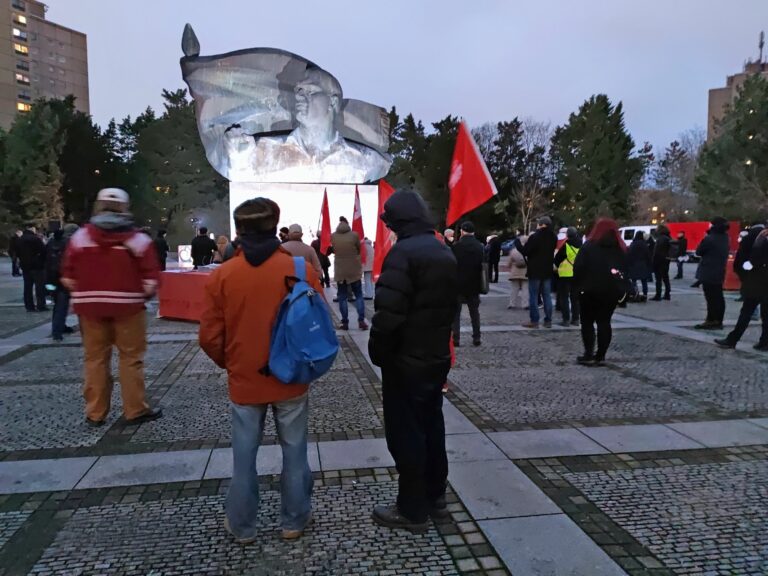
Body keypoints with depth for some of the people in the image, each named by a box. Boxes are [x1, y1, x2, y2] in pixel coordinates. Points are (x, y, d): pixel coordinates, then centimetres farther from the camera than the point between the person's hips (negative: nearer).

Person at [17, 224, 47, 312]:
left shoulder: (20, 239, 11)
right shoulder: (35, 238, -14)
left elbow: (18, 253, 16)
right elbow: (43, 250, -16)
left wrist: (22, 262, 21)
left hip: (25, 266, 7)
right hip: (37, 266, -7)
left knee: (27, 287, 10)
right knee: (40, 286, -3)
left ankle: (29, 306, 11)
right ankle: (41, 306, -5)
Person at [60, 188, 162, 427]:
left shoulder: (80, 236, 1)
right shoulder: (138, 239, -5)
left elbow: (68, 276, 3)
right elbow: (151, 278, -9)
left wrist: (81, 295, 16)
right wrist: (144, 295, 8)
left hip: (90, 305, 3)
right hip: (128, 305, -2)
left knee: (95, 359, 11)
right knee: (131, 358, 5)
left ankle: (95, 413, 18)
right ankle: (136, 410, 11)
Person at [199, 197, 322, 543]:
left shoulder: (222, 275, -8)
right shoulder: (301, 269, -11)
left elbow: (210, 337, -4)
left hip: (244, 381, 1)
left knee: (244, 456, 14)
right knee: (294, 451, 14)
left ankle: (243, 526, 29)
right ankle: (294, 520, 28)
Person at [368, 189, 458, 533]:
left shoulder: (403, 252, -19)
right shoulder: (445, 253, 10)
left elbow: (388, 312, -25)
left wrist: (378, 352, -11)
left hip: (406, 360, -9)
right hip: (438, 356, 9)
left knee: (405, 433, 3)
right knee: (431, 426, 18)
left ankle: (413, 510, 15)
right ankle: (435, 498, 31)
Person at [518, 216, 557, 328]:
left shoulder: (535, 237, -17)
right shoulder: (553, 237, 6)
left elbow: (525, 251, -13)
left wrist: (517, 243, 1)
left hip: (535, 271, -6)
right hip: (547, 271, 6)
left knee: (533, 296, 0)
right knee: (547, 296, 10)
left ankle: (534, 321, 0)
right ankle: (548, 320, 12)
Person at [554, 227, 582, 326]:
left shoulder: (565, 245, -14)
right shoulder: (581, 246, 5)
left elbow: (557, 259, -8)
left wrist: (558, 265, 11)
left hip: (565, 274, -6)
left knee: (564, 297, 0)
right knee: (575, 298, 13)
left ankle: (566, 319, -4)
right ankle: (575, 319, 15)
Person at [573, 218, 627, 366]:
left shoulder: (589, 246, -5)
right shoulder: (621, 249, 11)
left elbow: (578, 268, -12)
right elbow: (625, 271, 12)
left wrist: (578, 285, -3)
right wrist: (621, 289, 13)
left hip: (591, 290, -4)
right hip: (612, 292, 4)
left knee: (587, 322, 5)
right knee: (604, 322, 9)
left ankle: (589, 355, 0)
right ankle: (600, 356, 7)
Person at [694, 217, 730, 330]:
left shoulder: (709, 239, -19)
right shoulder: (725, 239, 8)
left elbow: (698, 252, -9)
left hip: (708, 273, -8)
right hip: (719, 272, 8)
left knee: (711, 298, -5)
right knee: (718, 297, 10)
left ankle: (711, 321, -3)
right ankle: (718, 321, 16)